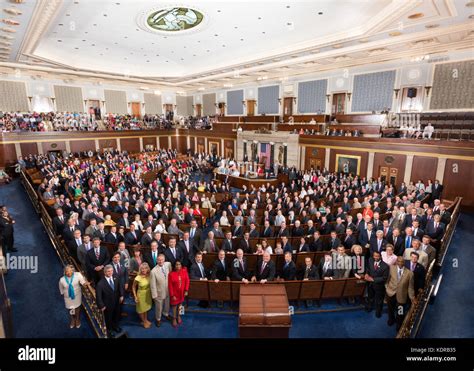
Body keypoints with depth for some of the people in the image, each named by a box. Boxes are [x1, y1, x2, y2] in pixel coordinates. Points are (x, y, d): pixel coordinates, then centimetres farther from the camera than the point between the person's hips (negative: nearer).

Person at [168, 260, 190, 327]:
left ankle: (178, 316, 47)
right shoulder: (171, 274, -23)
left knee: (180, 304, 22)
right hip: (175, 293, -3)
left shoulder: (184, 271, -15)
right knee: (174, 305, 15)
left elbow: (187, 281, -4)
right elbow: (170, 286, -15)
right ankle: (174, 318, 38)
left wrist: (186, 290, -4)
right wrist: (172, 295, -11)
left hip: (182, 292, 3)